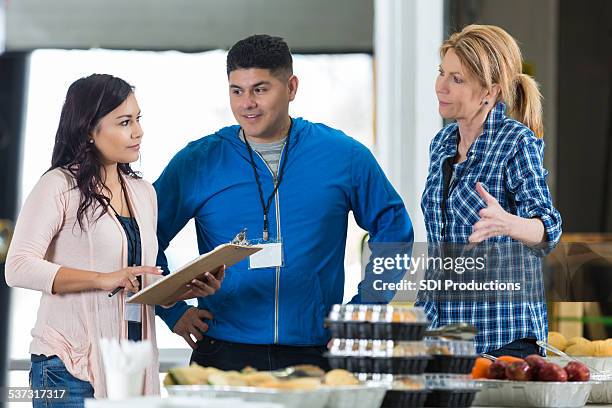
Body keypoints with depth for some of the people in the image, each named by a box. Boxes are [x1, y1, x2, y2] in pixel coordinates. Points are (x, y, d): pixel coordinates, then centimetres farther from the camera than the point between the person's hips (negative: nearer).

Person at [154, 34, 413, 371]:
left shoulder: (344, 156, 5)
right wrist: (175, 313, 4)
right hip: (224, 353, 0)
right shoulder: (197, 163, 4)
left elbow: (393, 229, 14)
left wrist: (362, 308, 8)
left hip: (314, 355, 0)